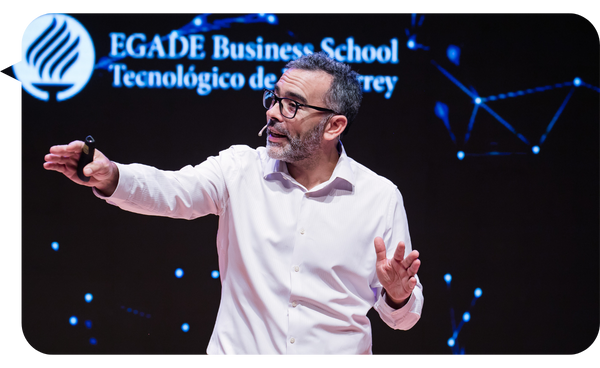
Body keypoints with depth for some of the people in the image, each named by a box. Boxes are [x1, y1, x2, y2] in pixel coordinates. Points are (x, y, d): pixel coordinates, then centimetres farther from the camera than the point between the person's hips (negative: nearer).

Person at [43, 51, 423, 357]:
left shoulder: (381, 197, 1)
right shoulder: (241, 170, 3)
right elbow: (172, 191, -14)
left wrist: (397, 295, -16)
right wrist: (110, 176, -31)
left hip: (337, 350, 0)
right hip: (238, 349, 0)